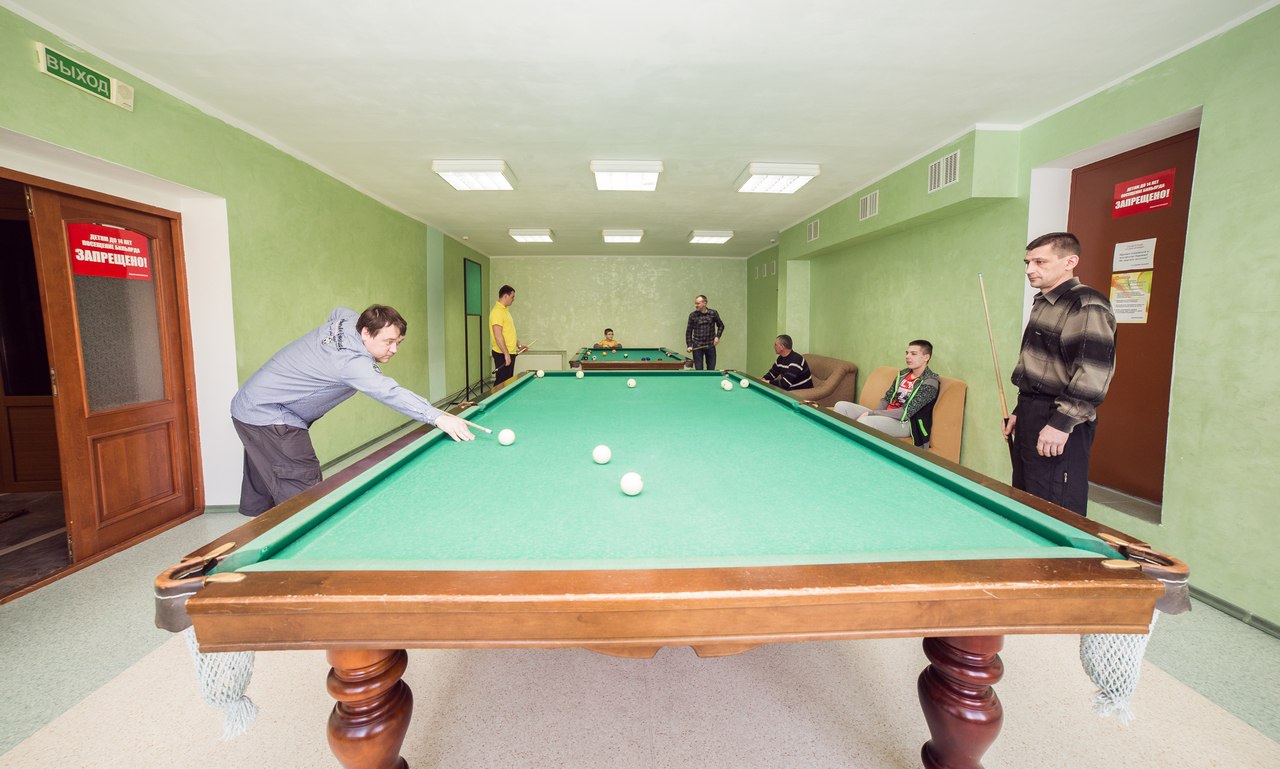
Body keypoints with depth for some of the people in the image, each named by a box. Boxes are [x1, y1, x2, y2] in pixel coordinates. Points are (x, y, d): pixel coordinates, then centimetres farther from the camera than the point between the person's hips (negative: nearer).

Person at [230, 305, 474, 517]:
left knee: (262, 486, 20)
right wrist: (438, 417, -56)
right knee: (305, 490, -14)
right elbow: (390, 393, -46)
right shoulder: (351, 361, -32)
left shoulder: (345, 319, -4)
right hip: (267, 415, -10)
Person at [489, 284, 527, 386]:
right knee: (501, 382, -5)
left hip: (510, 352, 10)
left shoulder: (505, 310, 16)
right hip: (502, 354, -10)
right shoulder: (497, 311, -16)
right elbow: (498, 335, -23)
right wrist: (506, 353, -24)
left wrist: (519, 345, 17)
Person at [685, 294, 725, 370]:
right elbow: (689, 331, 3)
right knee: (699, 370, 2)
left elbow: (721, 326, 13)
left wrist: (717, 336, -2)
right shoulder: (693, 315, -3)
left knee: (711, 369, 8)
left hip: (710, 346, 1)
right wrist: (689, 345, -5)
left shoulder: (713, 313, -1)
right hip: (697, 346, -1)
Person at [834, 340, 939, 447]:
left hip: (904, 423, -8)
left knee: (863, 422, -36)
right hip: (888, 414, 8)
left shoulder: (930, 383, -13)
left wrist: (870, 413, -21)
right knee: (841, 406, -6)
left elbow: (905, 413, -20)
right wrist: (872, 413, -8)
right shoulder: (903, 374, 11)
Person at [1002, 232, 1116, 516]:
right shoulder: (1043, 303, 17)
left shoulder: (1086, 306, -13)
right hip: (1031, 418, 9)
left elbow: (1095, 371, -22)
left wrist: (1062, 423, -25)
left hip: (1058, 427, -9)